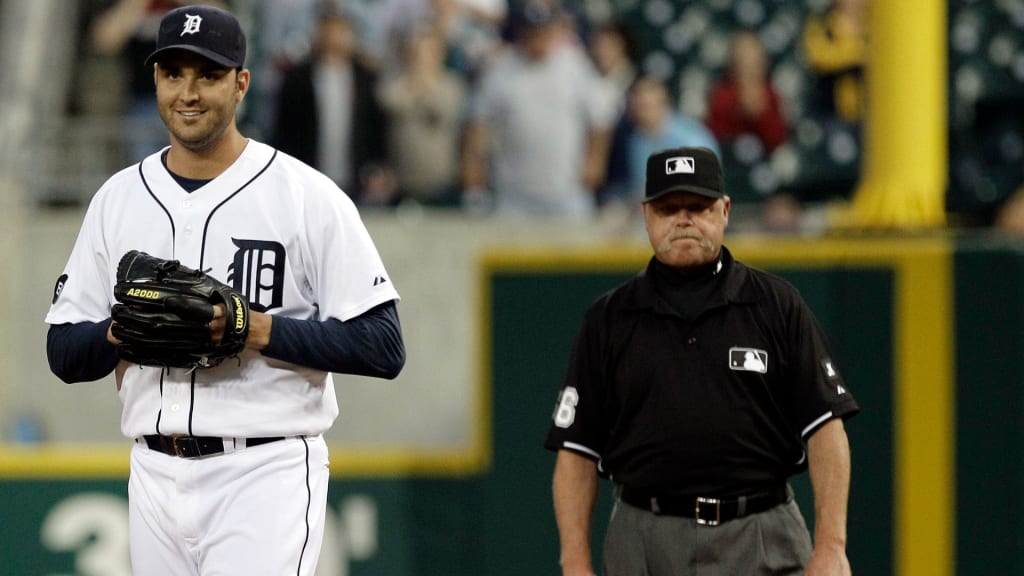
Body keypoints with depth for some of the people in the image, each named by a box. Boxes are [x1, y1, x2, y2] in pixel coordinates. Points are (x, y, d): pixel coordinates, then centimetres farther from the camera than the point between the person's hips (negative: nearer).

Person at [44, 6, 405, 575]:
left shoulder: (309, 196, -4)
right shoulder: (118, 198, 11)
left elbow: (384, 346, -8)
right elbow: (64, 353, 12)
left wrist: (256, 329, -18)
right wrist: (122, 331, -10)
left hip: (265, 472, -5)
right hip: (155, 479, 5)